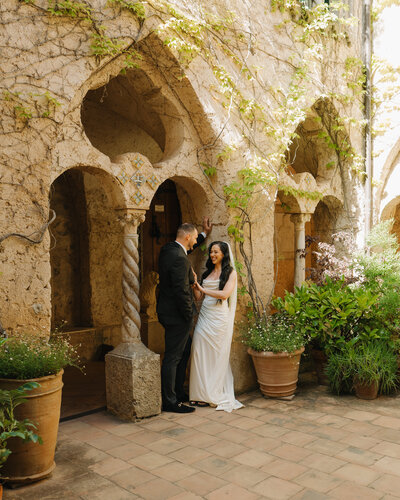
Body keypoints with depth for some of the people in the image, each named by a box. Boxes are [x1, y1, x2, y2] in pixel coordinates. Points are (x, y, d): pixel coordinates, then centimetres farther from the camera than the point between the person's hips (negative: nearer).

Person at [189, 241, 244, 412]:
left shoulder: (230, 273, 0)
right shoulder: (207, 272, 15)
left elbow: (224, 294, -14)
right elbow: (198, 296, 12)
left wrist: (203, 289, -9)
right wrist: (194, 283, -4)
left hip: (219, 318, -5)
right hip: (204, 316, 5)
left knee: (216, 357, 0)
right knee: (199, 354, 0)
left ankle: (212, 395, 12)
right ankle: (200, 393, 8)